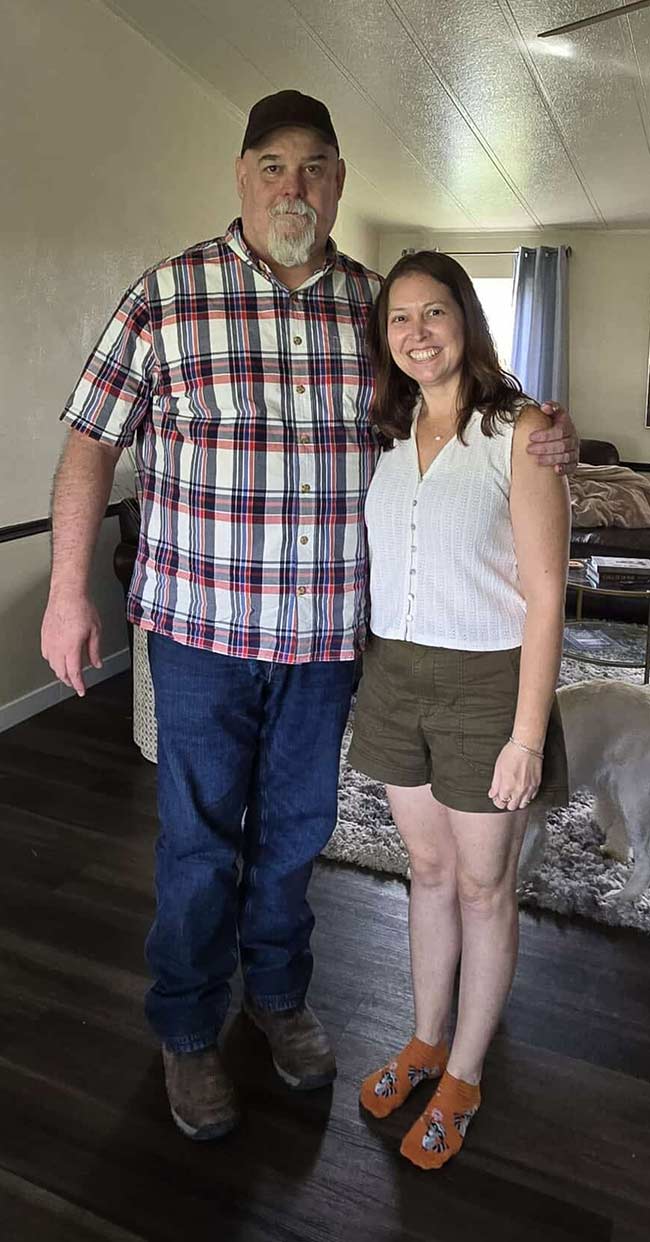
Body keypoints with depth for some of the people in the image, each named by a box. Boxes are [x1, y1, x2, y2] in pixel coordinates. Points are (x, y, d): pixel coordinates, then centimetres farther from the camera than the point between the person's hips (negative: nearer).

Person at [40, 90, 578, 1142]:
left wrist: (545, 438, -5)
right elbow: (92, 442, -1)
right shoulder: (168, 295, -5)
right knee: (199, 839, 9)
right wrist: (69, 591, -3)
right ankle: (188, 1032, 34)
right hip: (201, 623, -2)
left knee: (296, 825, 18)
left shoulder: (380, 305, 4)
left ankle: (278, 993, 43)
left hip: (329, 629, 3)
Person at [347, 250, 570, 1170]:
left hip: (487, 682, -5)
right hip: (395, 675, 5)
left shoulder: (520, 431, -11)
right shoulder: (388, 434, 6)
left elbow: (544, 594, -13)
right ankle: (425, 1041, 41)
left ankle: (464, 1076, 33)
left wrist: (527, 733, -16)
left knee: (482, 888, 12)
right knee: (428, 870, 20)